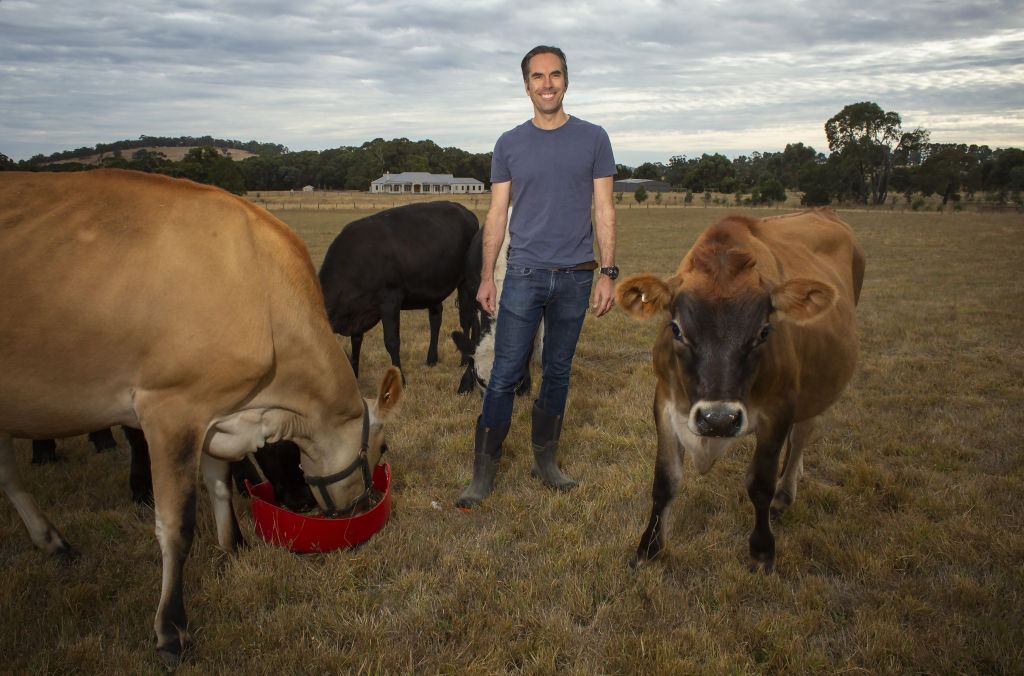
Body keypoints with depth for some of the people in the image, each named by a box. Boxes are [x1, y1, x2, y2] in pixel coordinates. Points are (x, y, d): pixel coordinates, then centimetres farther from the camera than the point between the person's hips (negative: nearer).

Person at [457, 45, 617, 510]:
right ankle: (483, 472, 6)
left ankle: (546, 461, 24)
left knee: (557, 373, 10)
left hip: (575, 278, 1)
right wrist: (486, 276, 2)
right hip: (524, 275, 0)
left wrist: (608, 272, -3)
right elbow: (497, 214, 7)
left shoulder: (593, 140, 5)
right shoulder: (509, 145, 6)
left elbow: (604, 211, 4)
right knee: (504, 375, -3)